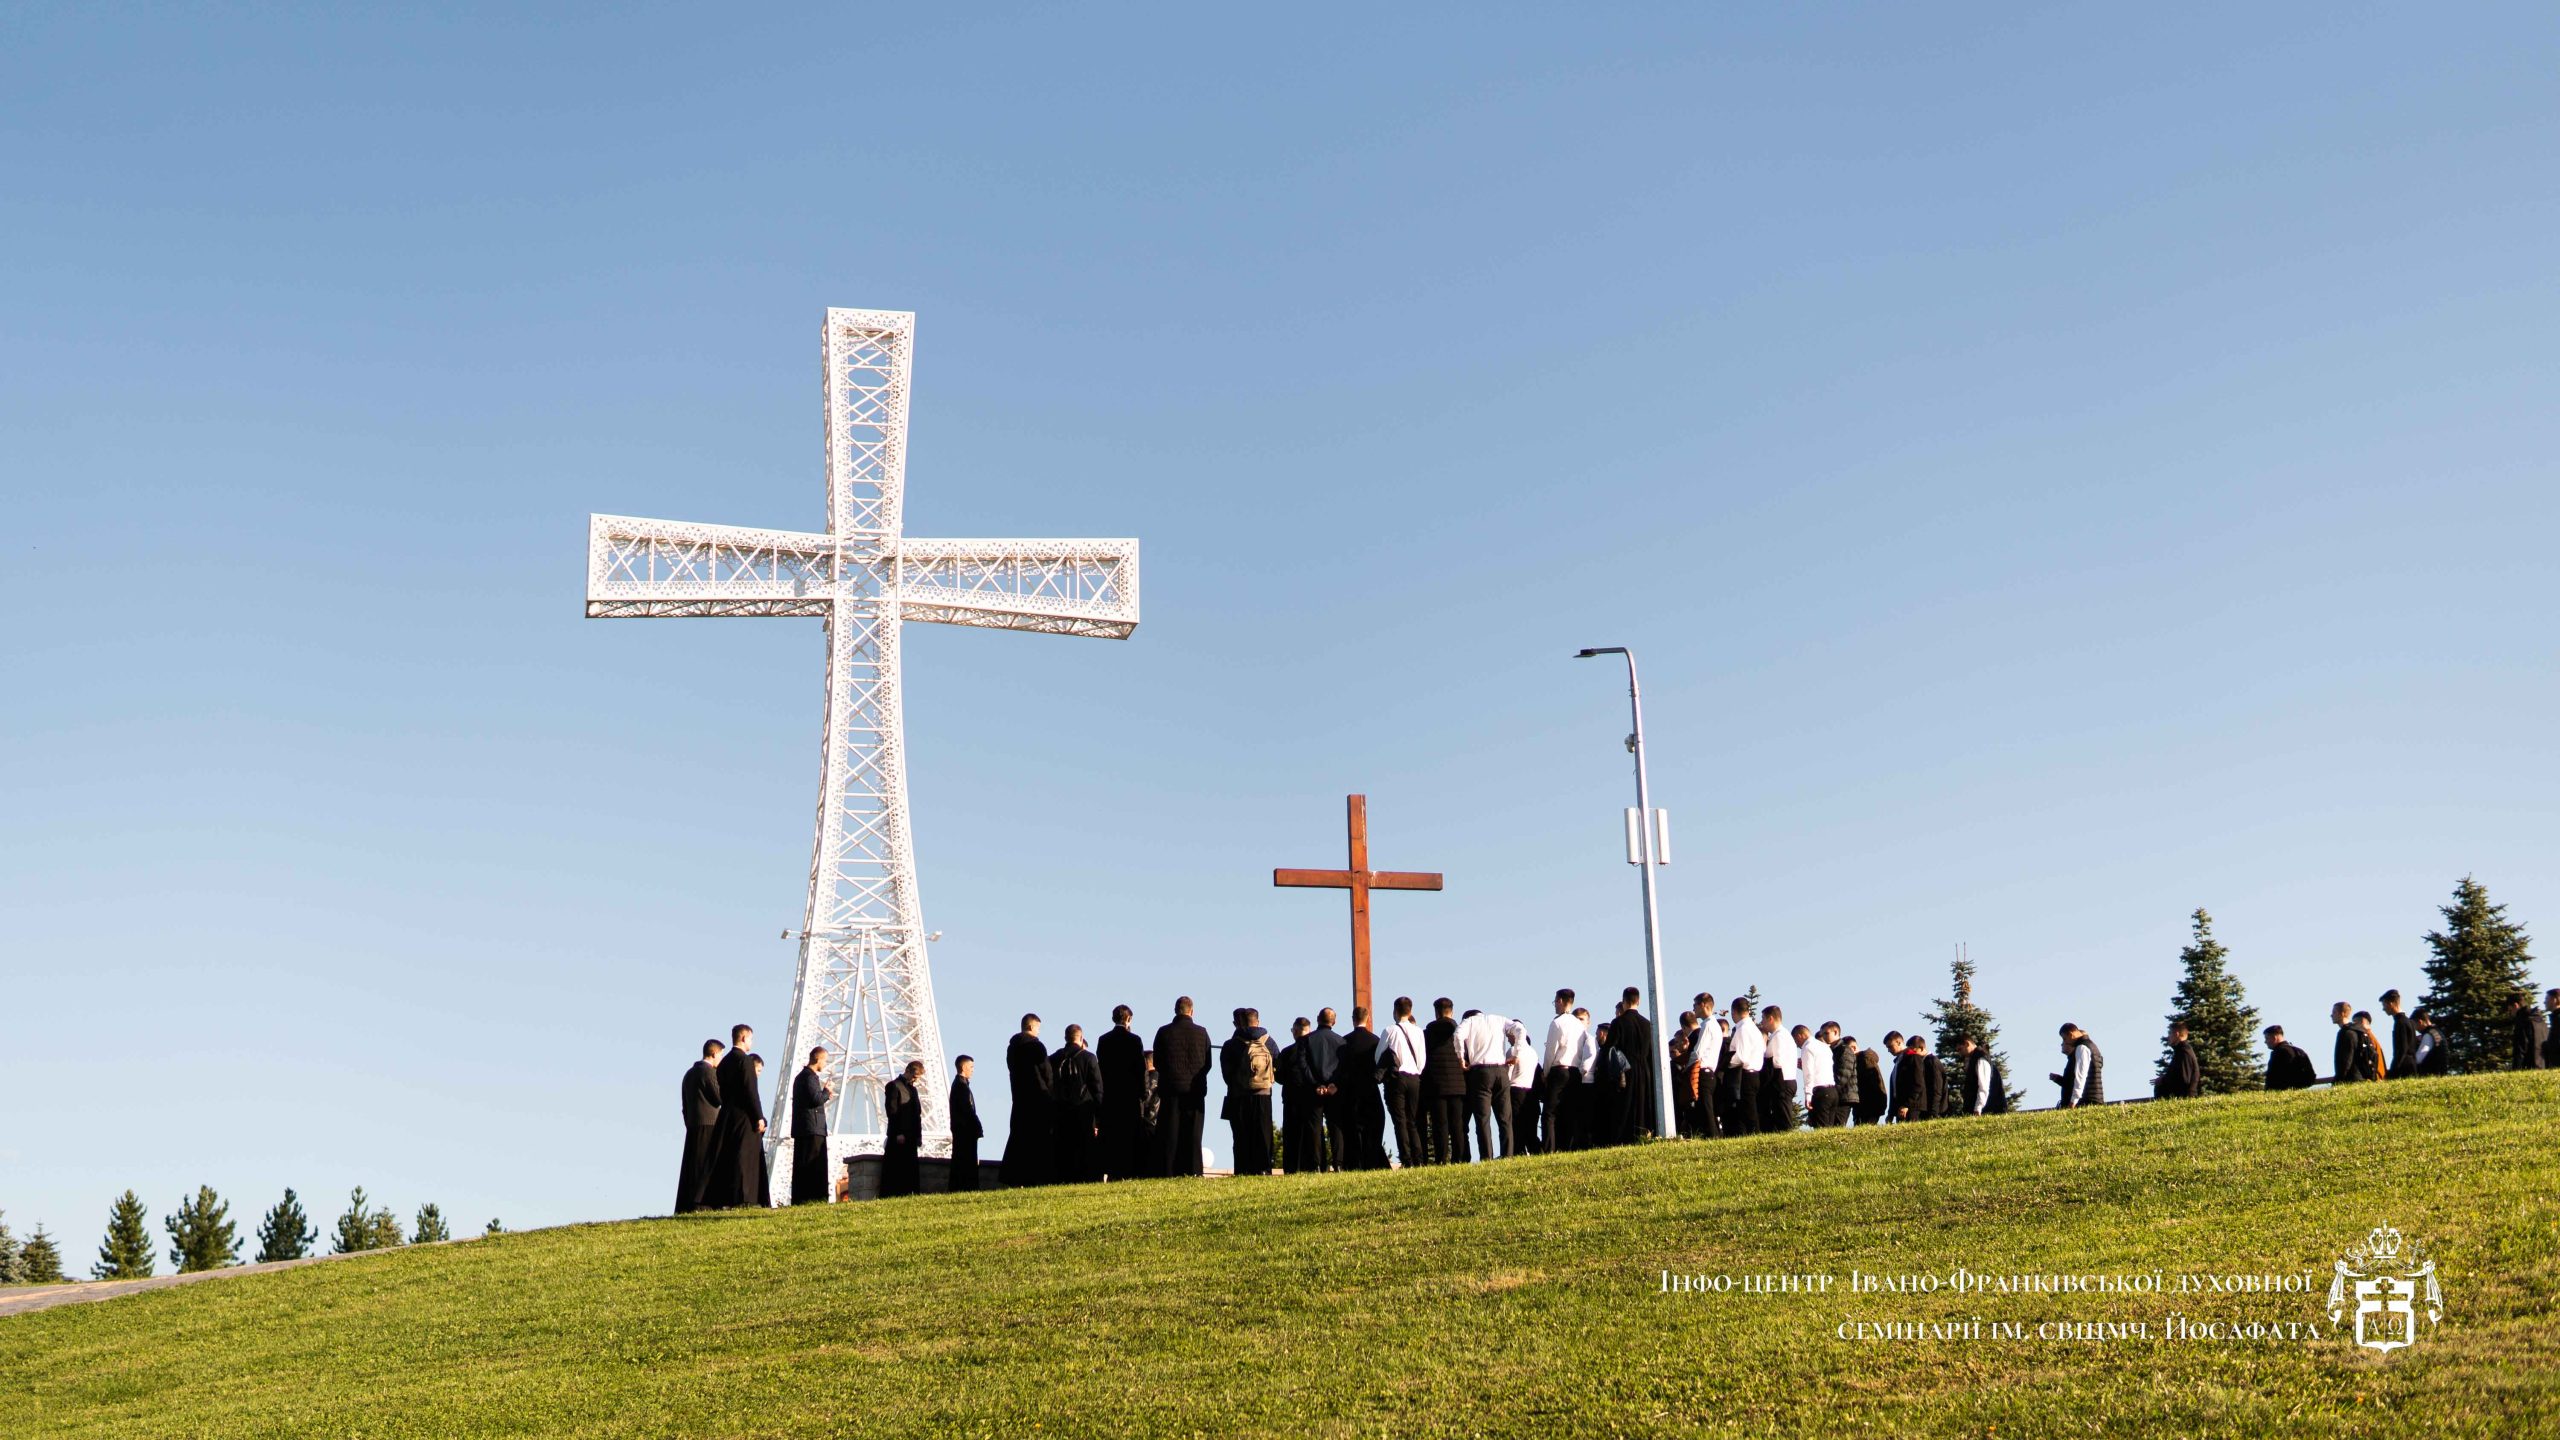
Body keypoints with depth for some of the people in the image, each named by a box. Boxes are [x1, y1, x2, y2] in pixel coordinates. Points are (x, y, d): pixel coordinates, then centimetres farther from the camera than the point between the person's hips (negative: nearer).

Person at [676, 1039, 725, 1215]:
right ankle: (697, 1202, -13)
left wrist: (689, 1123, 20)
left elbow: (685, 1103, 19)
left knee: (691, 1165, 8)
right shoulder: (708, 1071, -9)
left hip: (692, 1123, 8)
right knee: (705, 1165, -8)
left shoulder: (690, 1073, 18)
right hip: (708, 1124, -8)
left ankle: (684, 1205, 6)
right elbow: (720, 1097, -12)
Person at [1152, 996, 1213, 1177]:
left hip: (1171, 1089, 0)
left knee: (1169, 1135, 3)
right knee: (1192, 1136, 4)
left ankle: (1168, 1173, -1)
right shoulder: (1202, 1032, -3)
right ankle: (1191, 1172, 1)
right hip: (1195, 1090, 0)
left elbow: (1157, 1062, 2)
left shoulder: (1164, 1032, -4)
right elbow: (1208, 1063, 3)